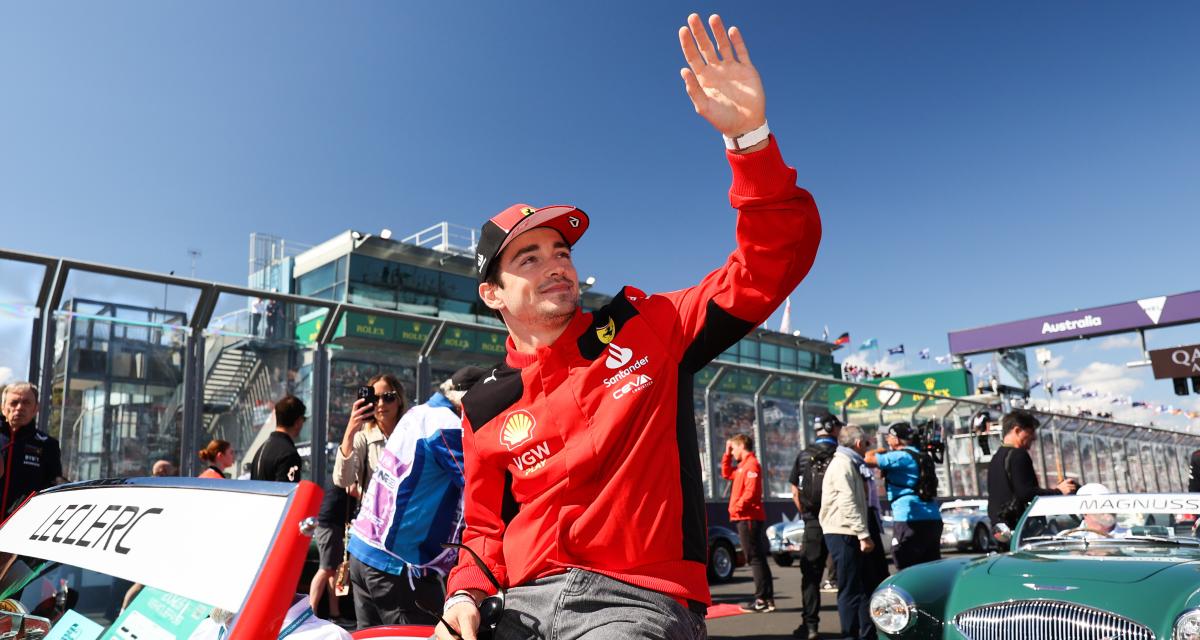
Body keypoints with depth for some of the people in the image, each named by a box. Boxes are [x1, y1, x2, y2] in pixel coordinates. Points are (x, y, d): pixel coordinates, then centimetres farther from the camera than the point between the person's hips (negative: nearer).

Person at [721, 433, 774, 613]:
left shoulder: (752, 464, -11)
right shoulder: (743, 466, 18)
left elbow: (751, 491, -20)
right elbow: (726, 473, 30)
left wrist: (738, 507, -17)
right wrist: (727, 453, 24)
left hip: (748, 518, -10)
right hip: (745, 518, 10)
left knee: (755, 558, -9)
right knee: (757, 558, 10)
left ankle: (762, 599, -8)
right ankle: (766, 598, 15)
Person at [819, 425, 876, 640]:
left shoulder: (850, 464, 20)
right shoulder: (842, 464, -12)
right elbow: (848, 504, -21)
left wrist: (863, 534, 17)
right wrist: (863, 535, -21)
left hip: (850, 535, 10)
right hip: (843, 534, -10)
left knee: (863, 587, 13)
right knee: (850, 590, -6)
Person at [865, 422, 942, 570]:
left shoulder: (900, 457, -11)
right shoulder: (920, 456, 17)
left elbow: (869, 458, -15)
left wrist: (882, 450, 5)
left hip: (909, 520, -9)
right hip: (933, 519, 9)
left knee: (907, 570, -3)